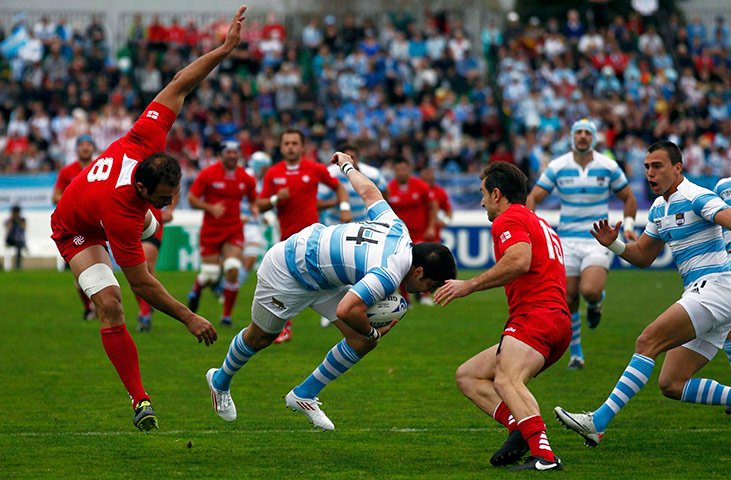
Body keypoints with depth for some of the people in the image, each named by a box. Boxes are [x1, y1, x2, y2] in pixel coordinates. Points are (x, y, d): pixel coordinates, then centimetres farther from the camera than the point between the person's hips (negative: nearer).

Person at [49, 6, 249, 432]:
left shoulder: (147, 141, -37)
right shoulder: (119, 210, -47)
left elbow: (178, 86, -26)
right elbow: (142, 284, -40)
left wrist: (226, 48, -30)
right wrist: (190, 319, -36)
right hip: (78, 232, -7)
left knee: (150, 228, 37)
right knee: (110, 304, -24)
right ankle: (140, 400, -18)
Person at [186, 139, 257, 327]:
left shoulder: (246, 179, 2)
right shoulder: (207, 174, -7)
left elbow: (253, 200, 17)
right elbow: (192, 198, -4)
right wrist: (211, 207, -19)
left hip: (234, 230, 2)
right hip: (211, 230, -2)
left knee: (233, 270, -16)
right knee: (210, 276, -2)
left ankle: (227, 315, -1)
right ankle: (195, 291, 37)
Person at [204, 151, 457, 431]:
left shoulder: (398, 229, -12)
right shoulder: (391, 274, -37)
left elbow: (369, 191, 3)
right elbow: (347, 310, -48)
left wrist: (347, 166, 22)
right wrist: (373, 332, -28)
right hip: (287, 269, -8)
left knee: (362, 341, -4)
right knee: (260, 337, 17)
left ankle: (304, 396, 13)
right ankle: (220, 381, 47)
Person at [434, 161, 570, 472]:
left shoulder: (509, 219, -1)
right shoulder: (539, 223, 31)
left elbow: (520, 260, -20)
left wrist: (470, 285, -15)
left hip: (536, 315, -11)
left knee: (507, 380, -33)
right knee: (467, 376, 13)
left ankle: (543, 454, -54)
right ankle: (520, 427, -11)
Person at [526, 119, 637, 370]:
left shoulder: (608, 167, 0)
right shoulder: (557, 167, -1)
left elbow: (628, 197, 13)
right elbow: (534, 197, 3)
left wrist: (629, 225, 0)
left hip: (598, 239, -1)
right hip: (567, 240, 1)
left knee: (590, 291, -24)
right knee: (569, 300, -3)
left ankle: (595, 302, 15)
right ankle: (576, 355, 13)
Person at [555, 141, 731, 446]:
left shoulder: (697, 198, -9)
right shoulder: (659, 208, 18)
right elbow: (643, 256, 27)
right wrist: (614, 244, 7)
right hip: (699, 292, 10)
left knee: (648, 341, -21)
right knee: (672, 385, 2)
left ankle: (598, 422, -28)